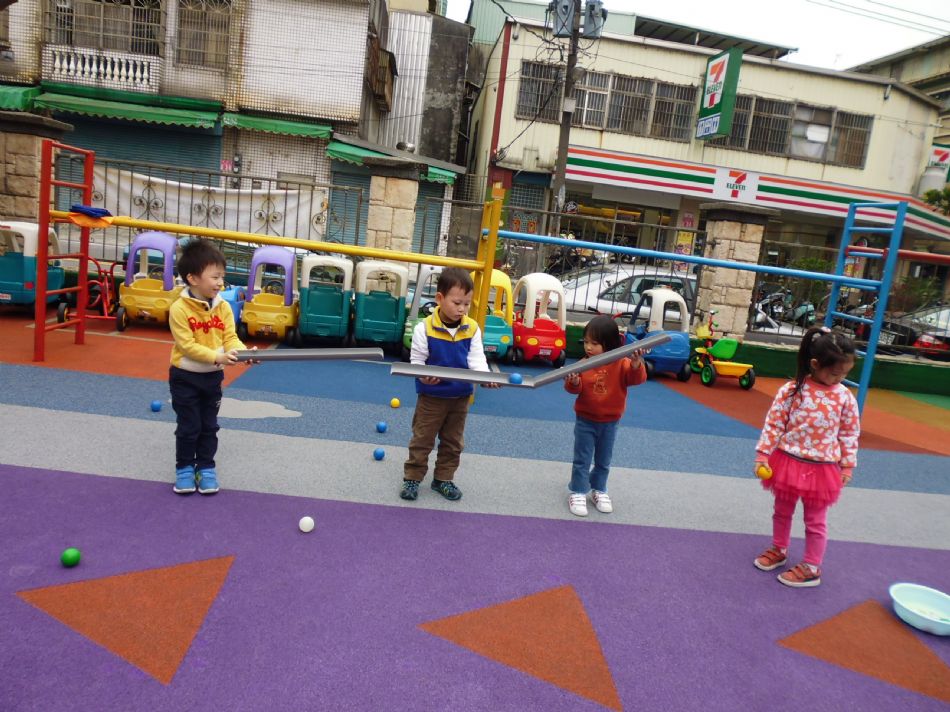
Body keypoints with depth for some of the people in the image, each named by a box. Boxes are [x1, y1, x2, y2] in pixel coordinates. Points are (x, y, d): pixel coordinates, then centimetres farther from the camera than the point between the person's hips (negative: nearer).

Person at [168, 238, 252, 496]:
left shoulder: (223, 306, -4)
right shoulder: (179, 308, -19)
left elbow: (230, 337, -5)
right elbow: (187, 345, -22)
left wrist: (243, 351, -26)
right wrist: (217, 357, -31)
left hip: (212, 377, 4)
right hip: (185, 377, -4)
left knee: (209, 426, 13)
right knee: (188, 426, 5)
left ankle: (206, 467, 27)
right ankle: (184, 468, 23)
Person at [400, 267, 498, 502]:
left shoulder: (472, 329, -7)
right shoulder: (424, 328, -17)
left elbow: (477, 359, -11)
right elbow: (417, 361, -12)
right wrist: (424, 376, -32)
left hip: (460, 396, 4)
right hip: (431, 396, -4)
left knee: (453, 442, 15)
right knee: (422, 440, 8)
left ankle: (443, 478, 31)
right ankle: (412, 478, 23)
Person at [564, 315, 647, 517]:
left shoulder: (621, 364, -12)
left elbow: (637, 379, -25)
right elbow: (575, 389, -11)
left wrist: (636, 365, -45)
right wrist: (573, 382, -34)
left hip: (610, 423, 1)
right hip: (585, 421, -1)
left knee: (603, 461, 16)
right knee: (582, 460, 4)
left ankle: (599, 490, 34)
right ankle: (577, 493, 14)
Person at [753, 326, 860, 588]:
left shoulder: (845, 397, -9)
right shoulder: (791, 390, -14)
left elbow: (850, 433, 1)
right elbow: (773, 424, -9)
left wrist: (847, 466, 2)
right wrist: (763, 455, -9)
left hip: (822, 468, 0)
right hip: (787, 462, 1)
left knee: (815, 521, 11)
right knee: (782, 511, 19)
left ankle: (811, 569, 26)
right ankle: (779, 550, 41)